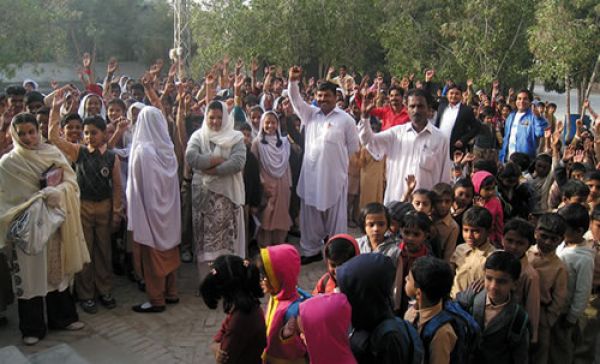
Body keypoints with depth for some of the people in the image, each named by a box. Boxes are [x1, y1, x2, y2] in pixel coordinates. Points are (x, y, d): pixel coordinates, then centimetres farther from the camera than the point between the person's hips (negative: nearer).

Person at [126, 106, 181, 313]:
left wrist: (133, 209, -2)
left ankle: (157, 300, 10)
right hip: (168, 208, 6)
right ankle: (171, 293, 25)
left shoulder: (142, 149, -18)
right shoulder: (168, 149, 0)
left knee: (152, 252, 3)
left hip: (149, 207, -6)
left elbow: (136, 184, -11)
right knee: (168, 249, 15)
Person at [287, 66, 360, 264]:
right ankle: (311, 250, 25)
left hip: (334, 176, -3)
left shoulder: (346, 120, -3)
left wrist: (337, 159, 4)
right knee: (310, 216, 12)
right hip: (311, 175, 4)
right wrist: (293, 81, -17)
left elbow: (353, 148, 3)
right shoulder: (311, 114, 8)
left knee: (335, 216, 5)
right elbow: (296, 100, -3)